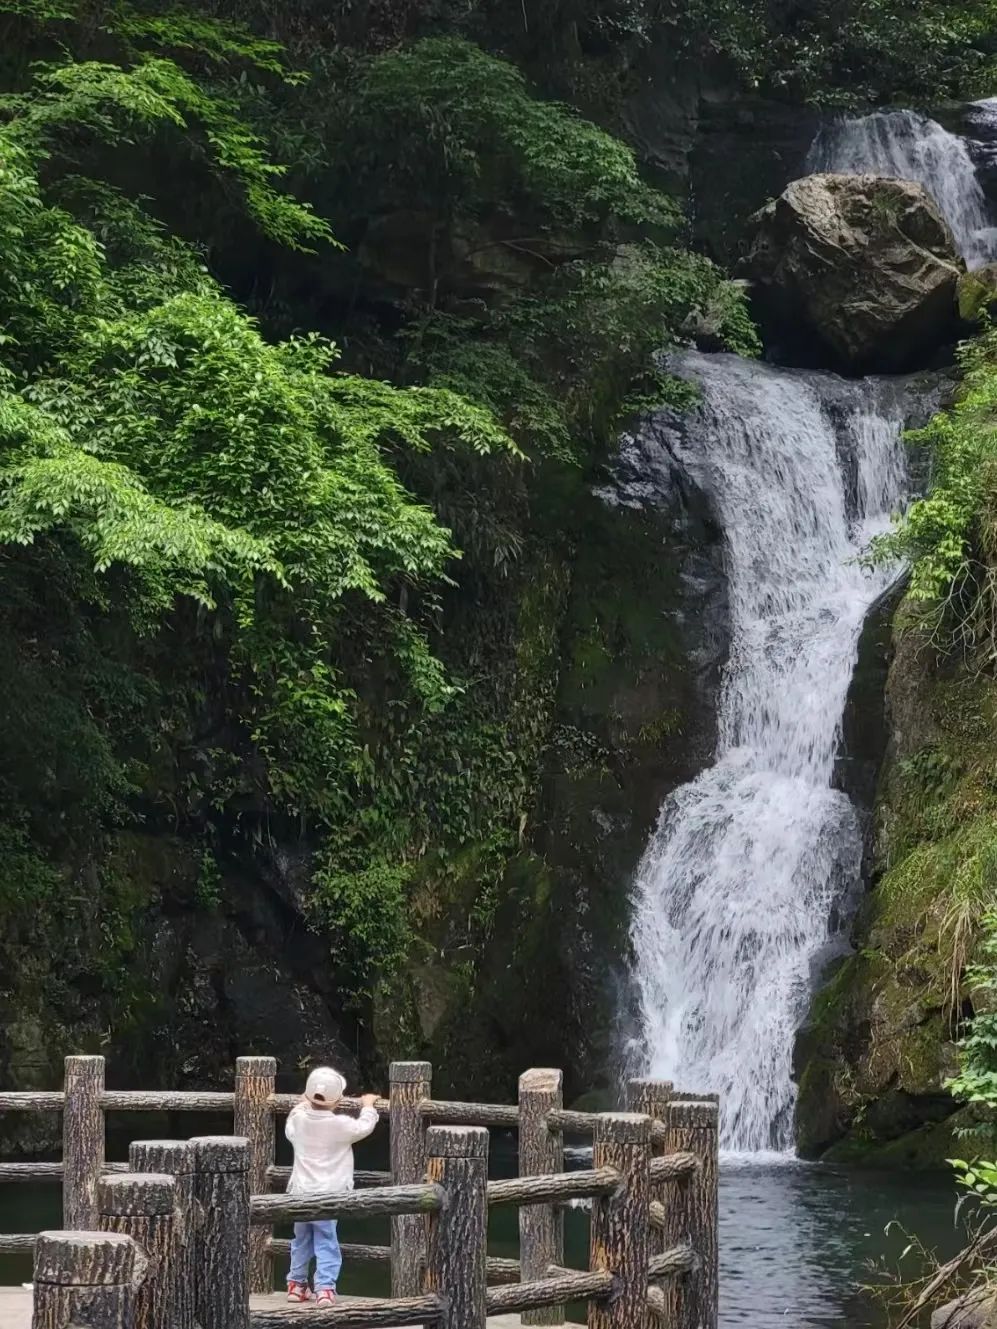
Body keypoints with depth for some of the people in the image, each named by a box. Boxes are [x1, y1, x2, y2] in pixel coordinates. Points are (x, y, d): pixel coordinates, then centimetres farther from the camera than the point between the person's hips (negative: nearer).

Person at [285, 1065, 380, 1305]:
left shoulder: (298, 1120, -1)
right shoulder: (341, 1125, -13)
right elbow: (365, 1126, 3)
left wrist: (302, 1105, 37)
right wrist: (368, 1105, 21)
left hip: (301, 1192, 4)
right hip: (328, 1195, -4)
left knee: (302, 1240, 18)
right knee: (326, 1243, -1)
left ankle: (296, 1283, 25)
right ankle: (325, 1287, -8)